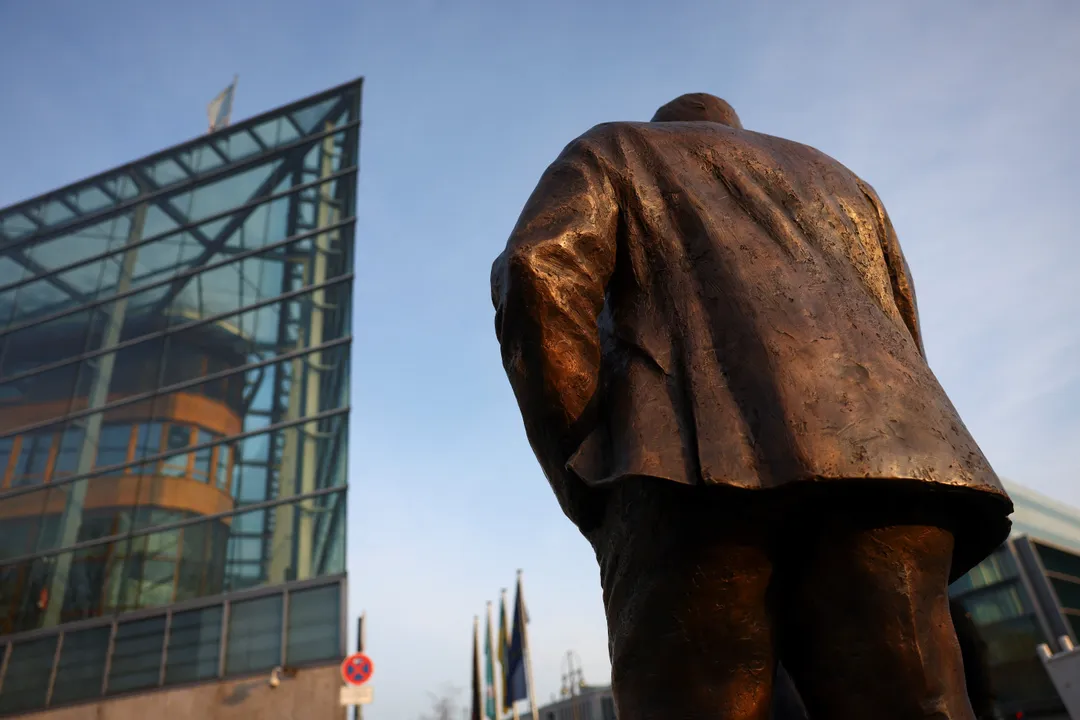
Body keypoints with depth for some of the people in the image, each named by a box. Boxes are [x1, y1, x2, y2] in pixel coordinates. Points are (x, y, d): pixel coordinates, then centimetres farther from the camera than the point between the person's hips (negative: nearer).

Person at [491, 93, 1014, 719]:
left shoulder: (611, 152, 27)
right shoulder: (838, 179, 40)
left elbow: (540, 272, 4)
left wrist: (587, 487, 2)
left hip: (697, 461, -4)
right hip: (885, 453, 5)